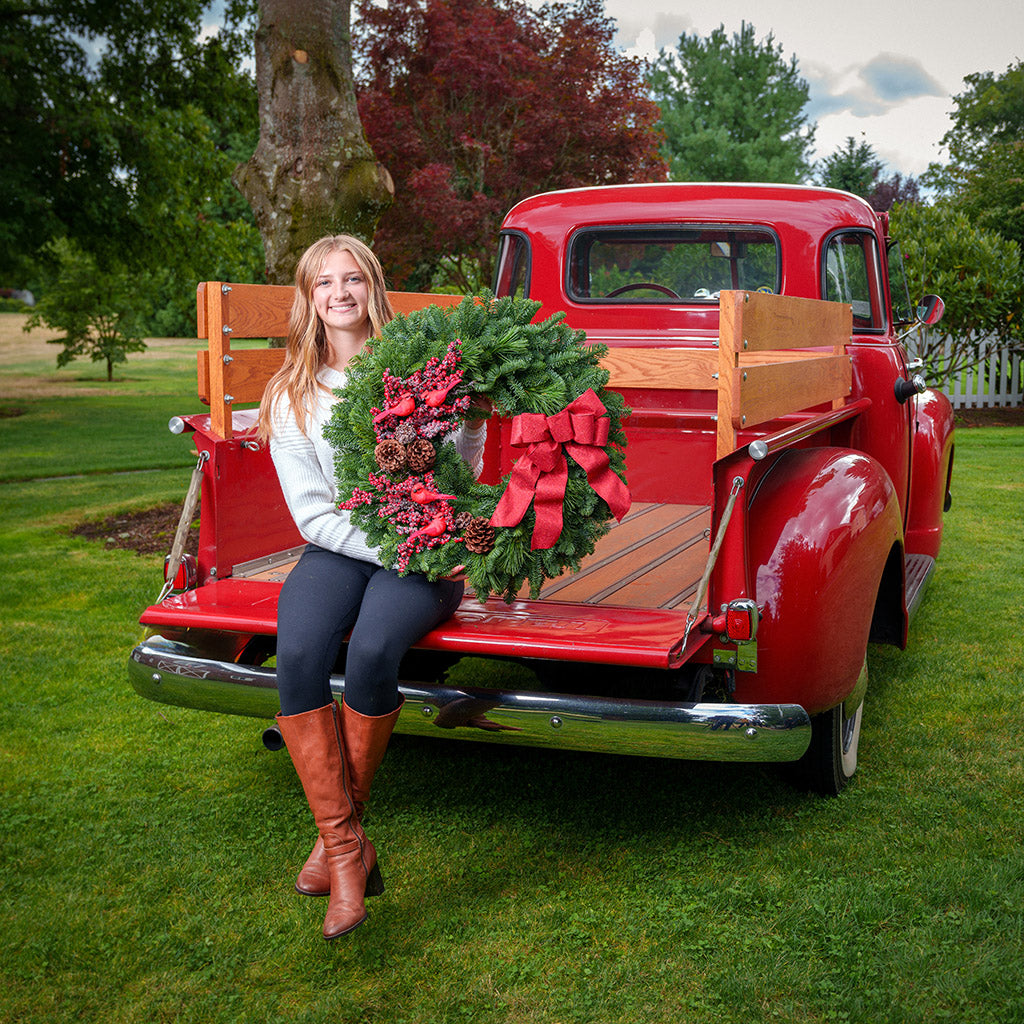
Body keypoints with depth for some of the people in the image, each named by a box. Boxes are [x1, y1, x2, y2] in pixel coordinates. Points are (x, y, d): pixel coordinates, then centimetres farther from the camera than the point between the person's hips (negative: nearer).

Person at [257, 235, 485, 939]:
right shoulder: (291, 396, 9)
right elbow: (312, 513, 1)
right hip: (340, 548, 2)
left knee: (372, 650, -32)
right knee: (298, 654, -29)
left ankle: (339, 829, -10)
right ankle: (346, 848, -20)